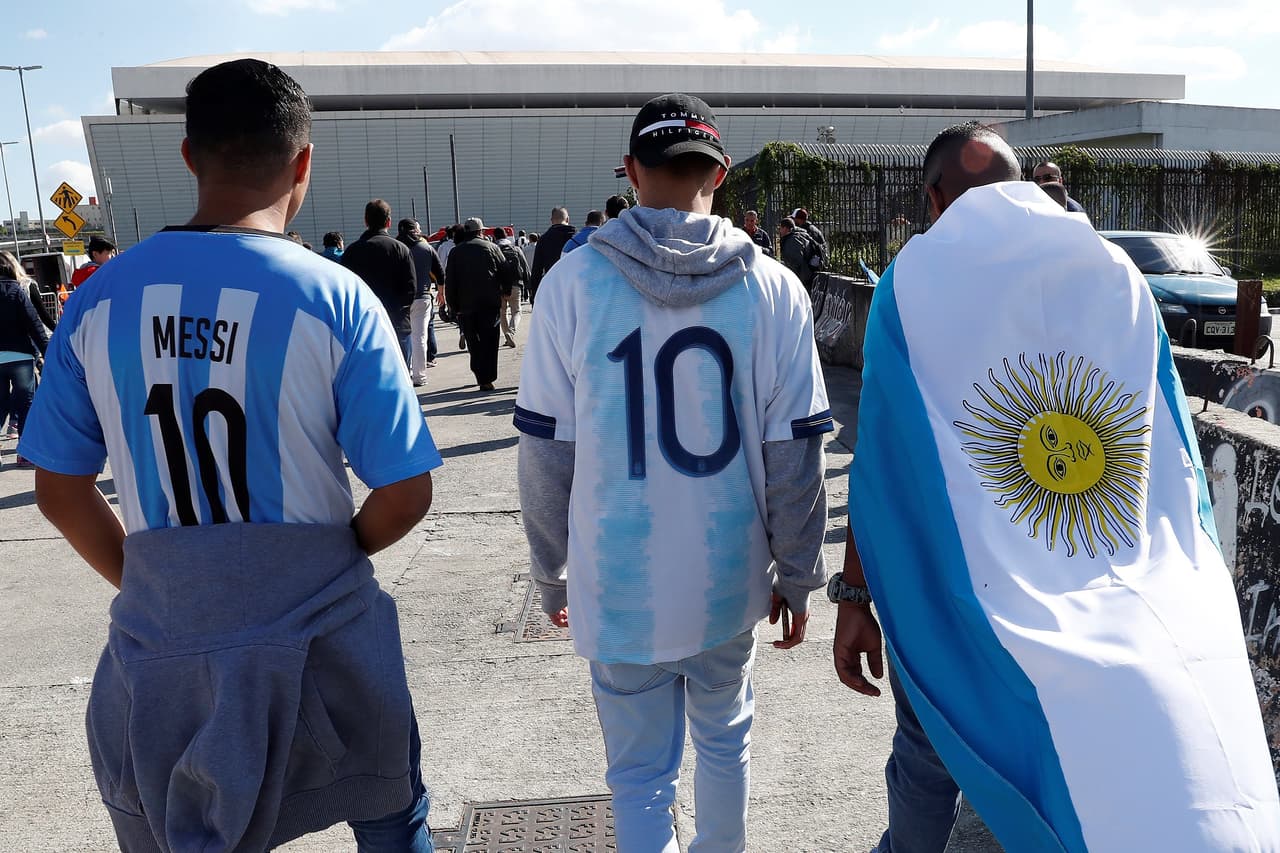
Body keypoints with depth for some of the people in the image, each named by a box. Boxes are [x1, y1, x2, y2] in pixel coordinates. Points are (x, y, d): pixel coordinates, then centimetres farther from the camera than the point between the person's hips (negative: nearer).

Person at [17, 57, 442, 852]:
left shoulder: (100, 297, -4)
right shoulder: (334, 297, -15)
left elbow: (60, 493, 3)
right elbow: (406, 495, -14)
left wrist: (147, 579, 15)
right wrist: (333, 557, 4)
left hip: (160, 639, 4)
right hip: (315, 635, -3)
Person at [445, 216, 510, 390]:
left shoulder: (455, 252, 7)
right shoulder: (492, 248, 2)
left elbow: (449, 283, 3)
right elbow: (508, 275, 0)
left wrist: (454, 307, 7)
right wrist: (502, 292, 16)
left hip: (465, 306, 1)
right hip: (490, 304, -1)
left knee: (473, 343, 10)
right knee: (489, 342, 3)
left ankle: (481, 376, 6)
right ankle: (486, 379, -3)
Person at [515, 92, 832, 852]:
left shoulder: (576, 282, -10)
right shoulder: (772, 288, -7)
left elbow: (546, 454, -7)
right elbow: (796, 459, -6)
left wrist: (552, 575, 7)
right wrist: (797, 579, 7)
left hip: (620, 584, -1)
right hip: (730, 581, 2)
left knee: (640, 773, 14)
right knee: (725, 736, 26)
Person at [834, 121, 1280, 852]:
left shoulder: (915, 279, -7)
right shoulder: (1118, 274, 2)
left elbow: (883, 462, -12)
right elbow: (1176, 462, 2)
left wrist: (854, 596, -8)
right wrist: (1182, 594, 9)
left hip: (953, 593, -2)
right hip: (1111, 606, 3)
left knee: (929, 760, 19)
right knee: (1076, 782, 19)